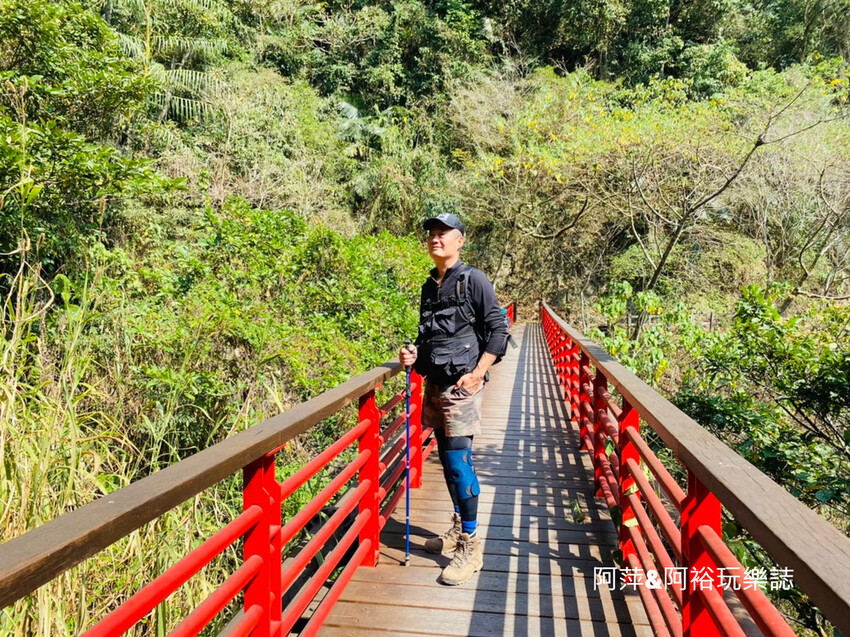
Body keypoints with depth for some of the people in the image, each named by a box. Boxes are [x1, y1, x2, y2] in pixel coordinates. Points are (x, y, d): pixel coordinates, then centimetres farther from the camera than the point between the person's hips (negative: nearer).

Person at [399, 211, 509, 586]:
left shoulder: (473, 280, -5)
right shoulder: (429, 287, 15)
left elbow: (497, 330, -8)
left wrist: (477, 373, -16)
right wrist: (414, 355, 4)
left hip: (462, 385, -7)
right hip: (435, 384, 7)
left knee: (458, 460, -8)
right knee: (446, 459, 14)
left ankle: (470, 546, 3)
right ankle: (458, 527, 30)